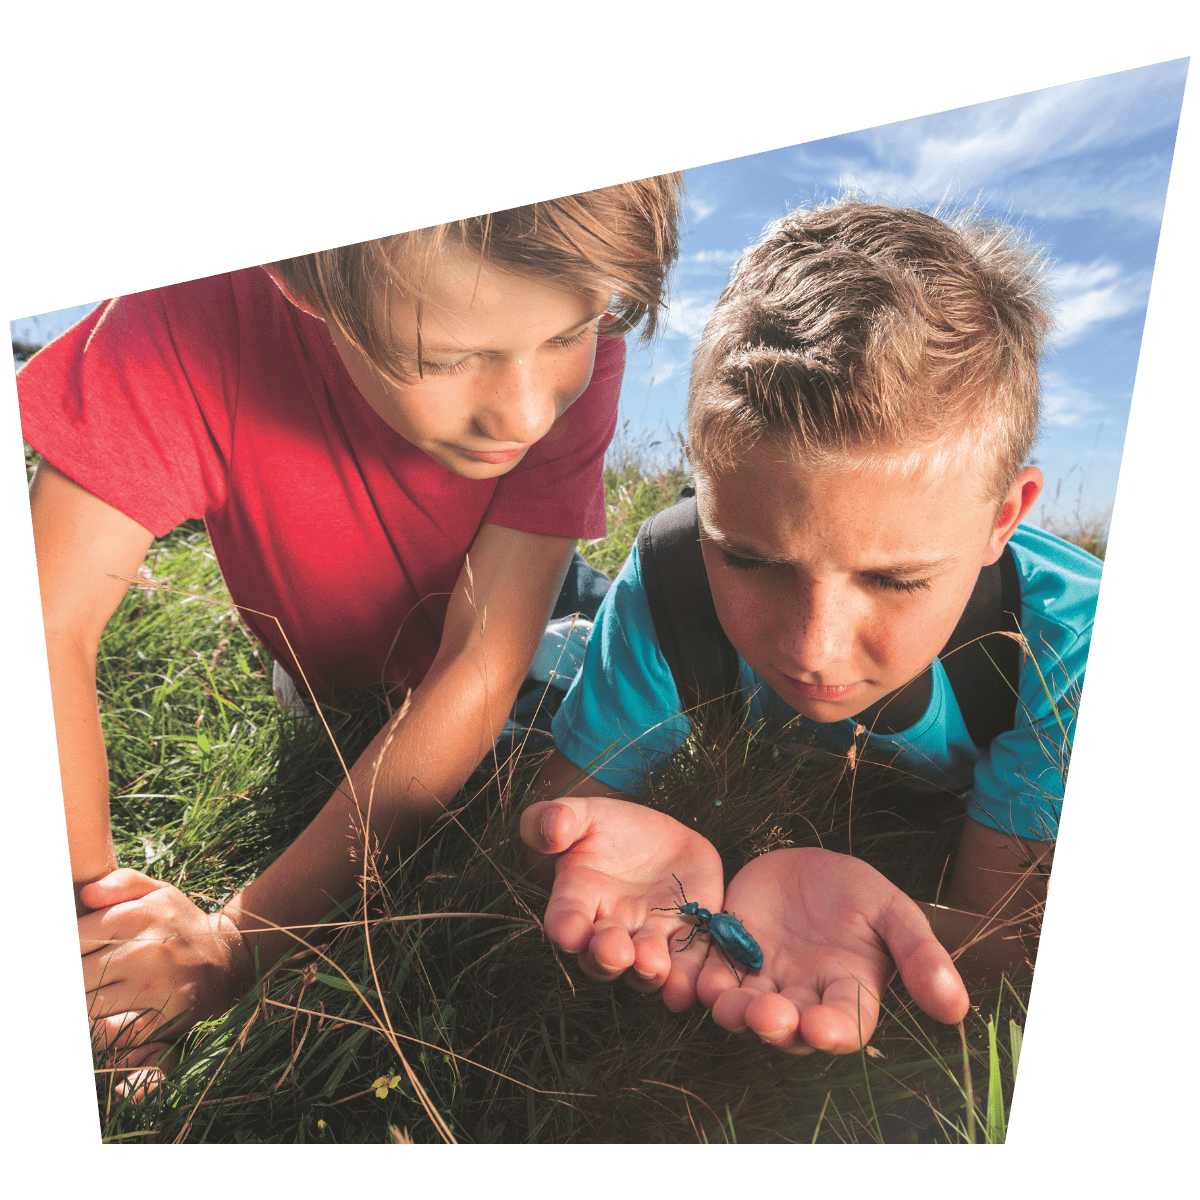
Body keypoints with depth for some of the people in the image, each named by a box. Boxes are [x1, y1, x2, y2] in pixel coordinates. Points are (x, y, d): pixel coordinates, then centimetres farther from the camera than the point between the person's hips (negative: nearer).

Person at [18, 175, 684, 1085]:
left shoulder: (576, 353, -34)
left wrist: (242, 940, -37)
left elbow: (481, 668, -36)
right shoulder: (200, 322, -36)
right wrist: (87, 910, -33)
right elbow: (50, 626, -31)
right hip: (332, 679, 0)